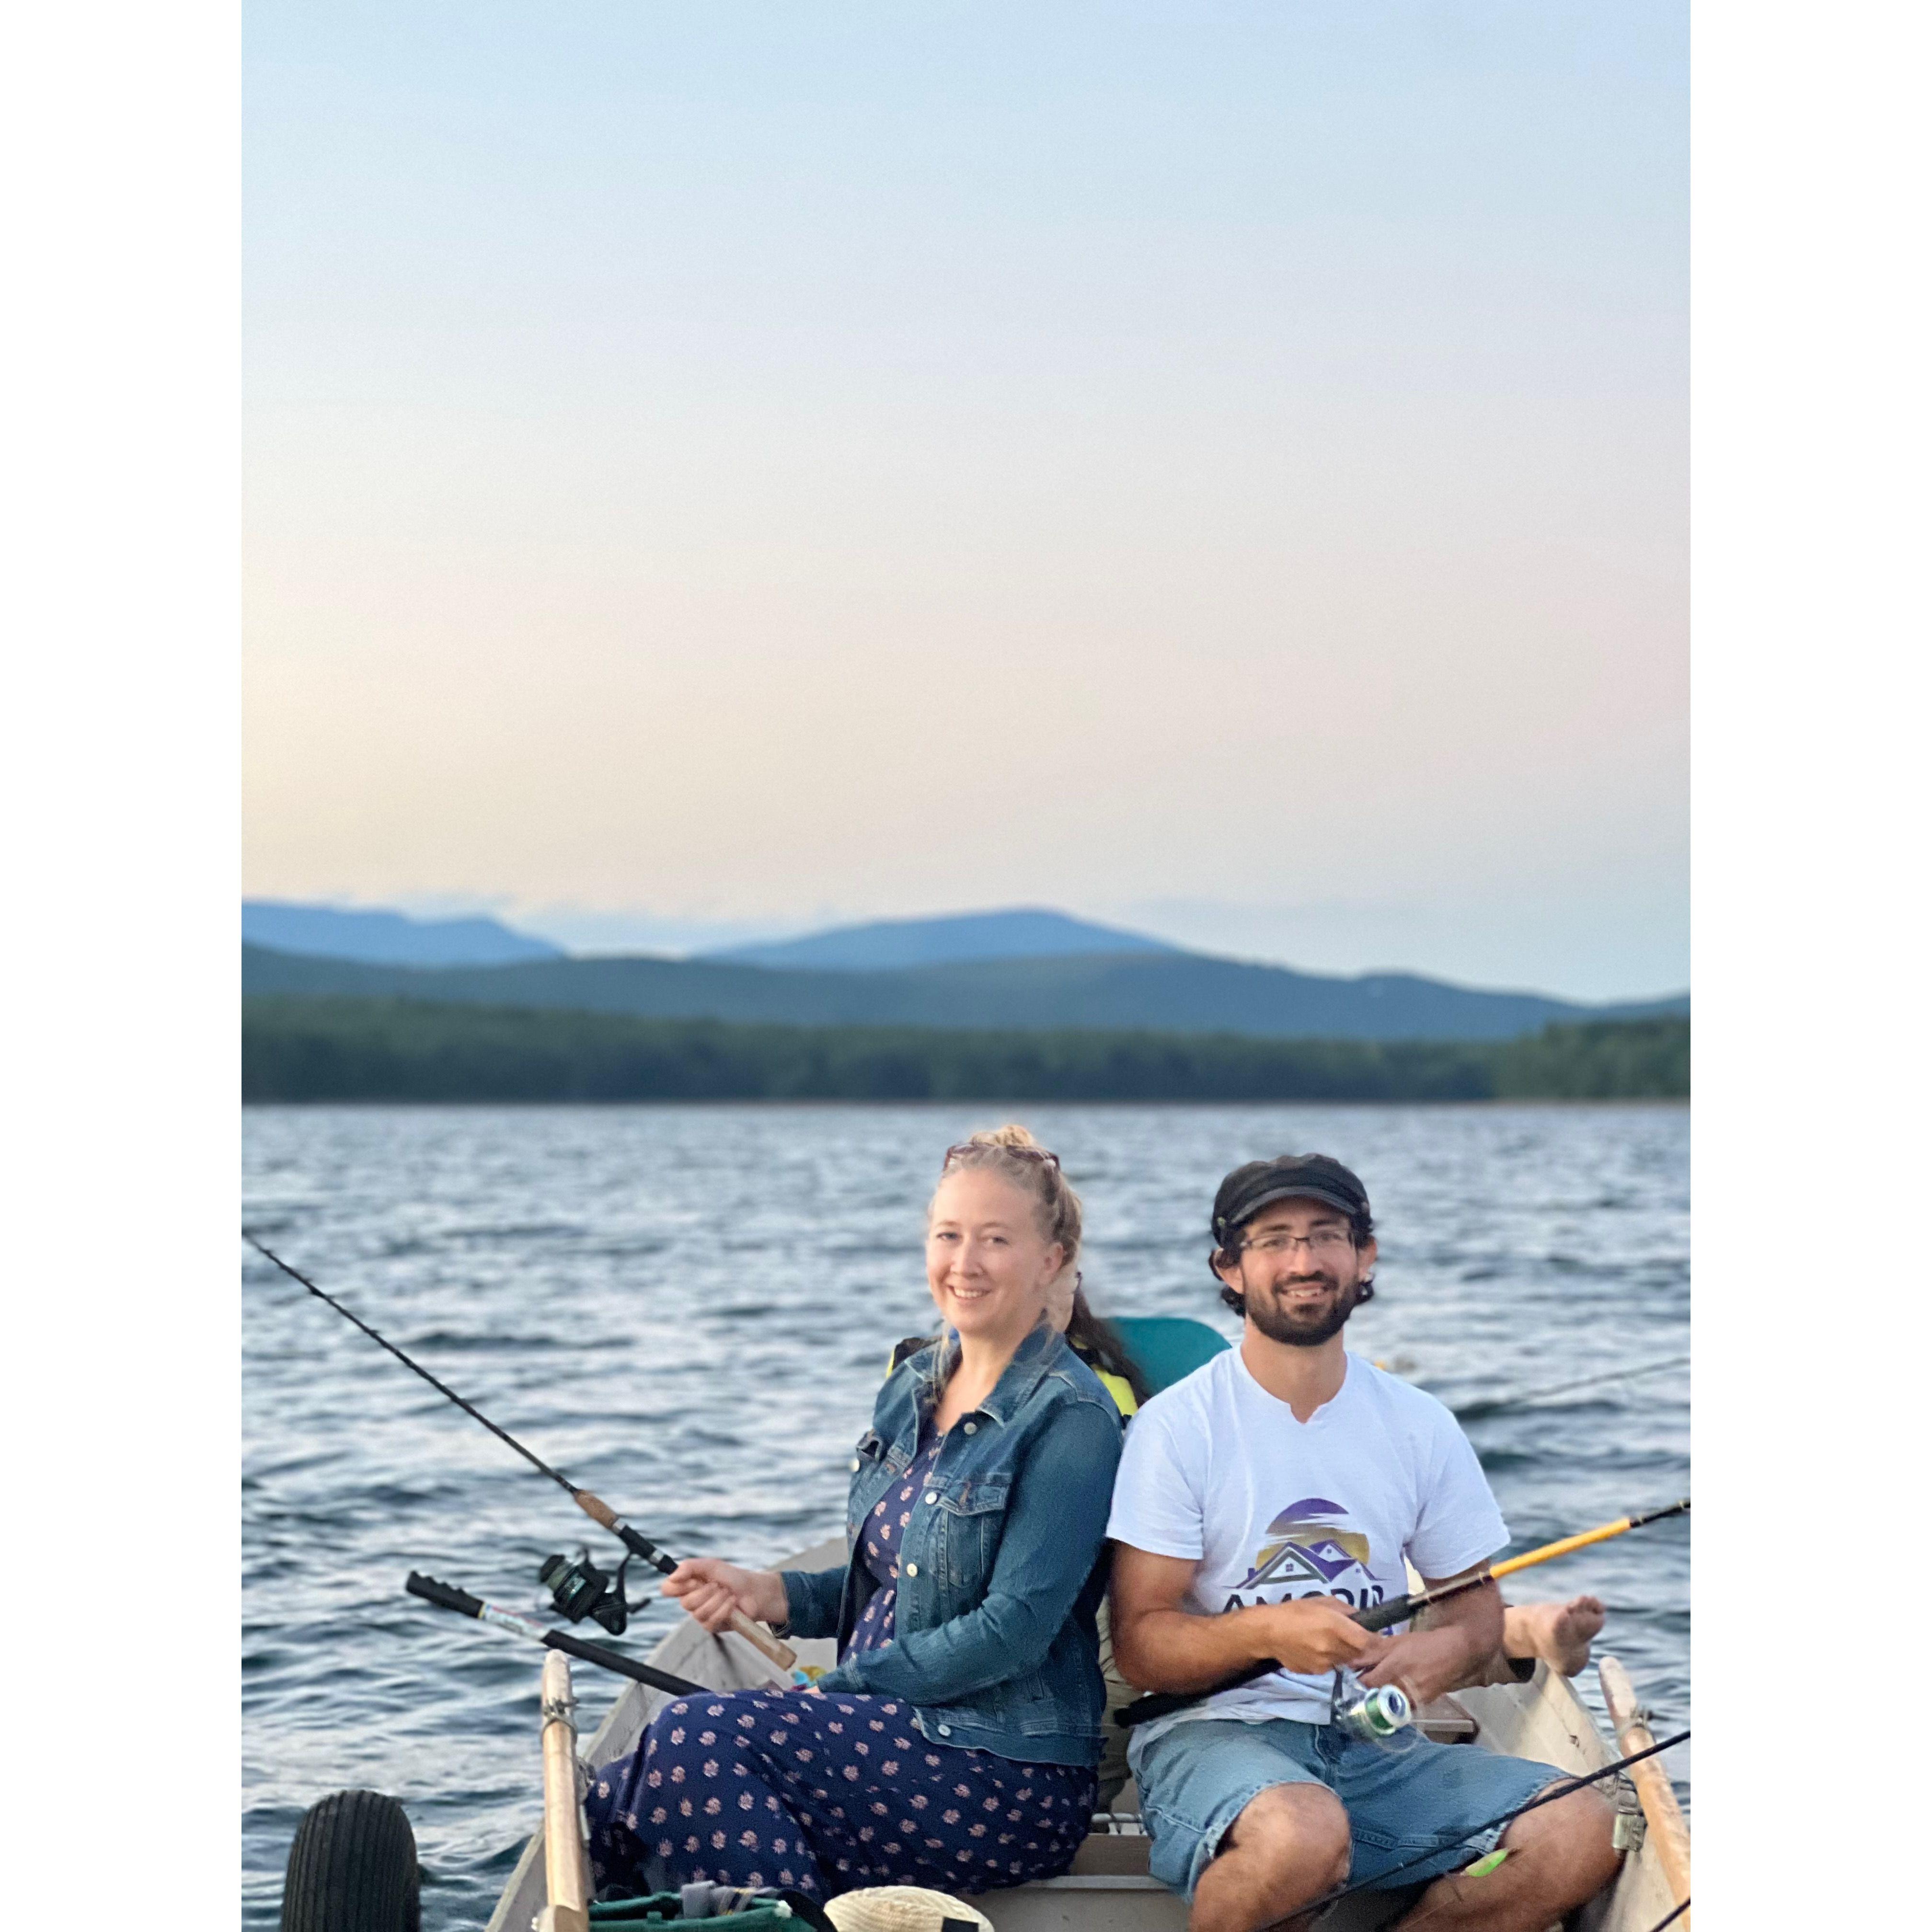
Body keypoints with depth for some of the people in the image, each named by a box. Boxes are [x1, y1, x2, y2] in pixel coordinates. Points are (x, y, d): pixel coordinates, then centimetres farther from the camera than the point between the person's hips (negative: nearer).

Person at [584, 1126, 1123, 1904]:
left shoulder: (1070, 1419, -12)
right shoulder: (911, 1386, 13)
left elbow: (1015, 1629, -18)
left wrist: (839, 1687, -14)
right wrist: (768, 1592, 1)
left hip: (1008, 1780, -7)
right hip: (890, 1727, 7)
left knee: (698, 1740, -25)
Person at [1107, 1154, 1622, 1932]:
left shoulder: (1419, 1426, 9)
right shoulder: (1178, 1425, -4)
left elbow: (1476, 1603, 17)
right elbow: (1138, 1645, -7)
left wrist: (1448, 1649, -8)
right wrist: (1267, 1630, -26)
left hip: (1371, 1744, 4)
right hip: (1213, 1730, -4)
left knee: (1580, 1830, -19)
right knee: (1304, 1831, -38)